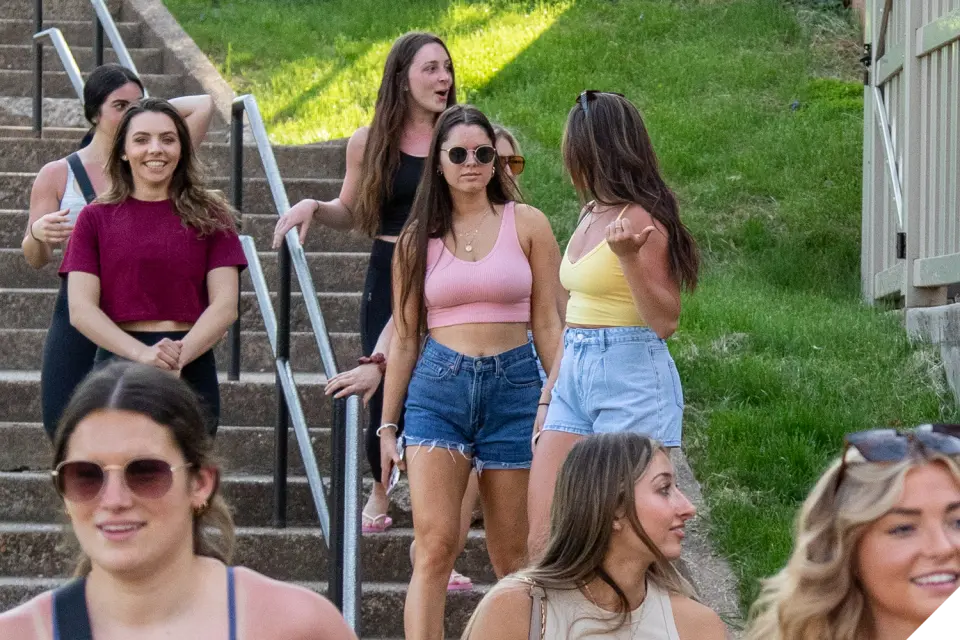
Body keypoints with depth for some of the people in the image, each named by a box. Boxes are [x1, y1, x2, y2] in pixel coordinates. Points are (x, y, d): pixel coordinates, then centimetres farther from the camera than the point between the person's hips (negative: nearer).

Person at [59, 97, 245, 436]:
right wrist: (141, 352, -17)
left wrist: (179, 357, -16)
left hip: (192, 369, 0)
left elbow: (225, 305, 0)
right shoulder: (97, 218, 7)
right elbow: (80, 309, -1)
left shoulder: (209, 216, 8)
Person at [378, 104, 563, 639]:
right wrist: (388, 425, 11)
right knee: (435, 544, -13)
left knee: (511, 555, 5)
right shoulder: (418, 238, 9)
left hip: (514, 384, 0)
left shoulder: (527, 224, 5)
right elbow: (404, 338, 12)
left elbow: (548, 324, 6)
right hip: (438, 386, 0)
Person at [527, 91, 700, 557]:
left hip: (633, 381, -9)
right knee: (542, 541, 2)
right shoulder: (592, 214, 16)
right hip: (575, 379, 9)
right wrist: (548, 396, 22)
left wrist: (628, 256, -27)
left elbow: (665, 321, -15)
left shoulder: (640, 218, -11)